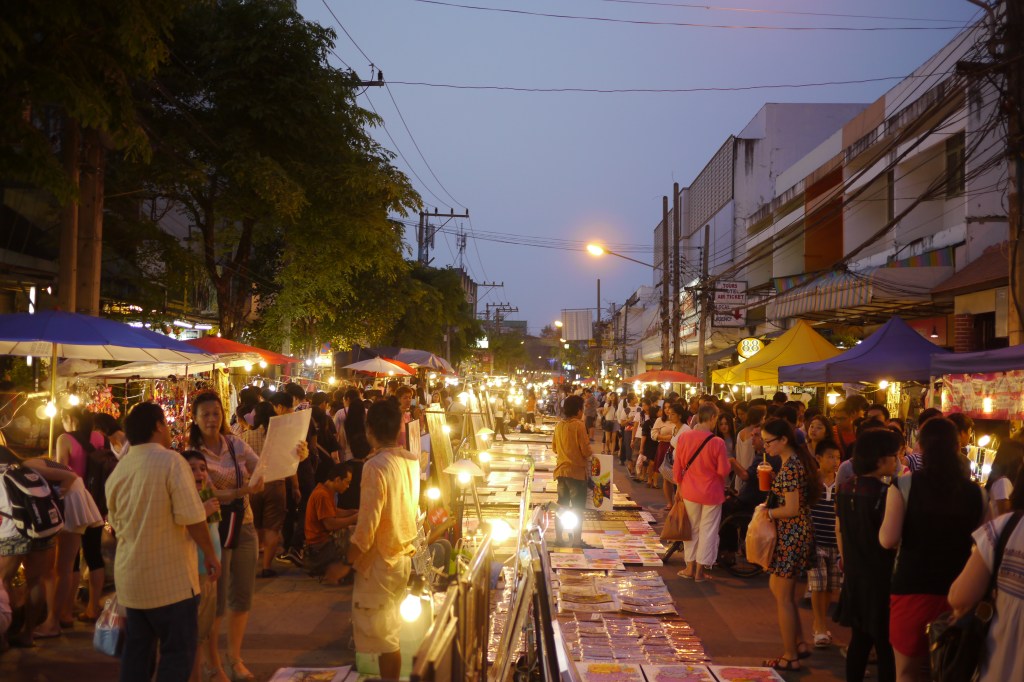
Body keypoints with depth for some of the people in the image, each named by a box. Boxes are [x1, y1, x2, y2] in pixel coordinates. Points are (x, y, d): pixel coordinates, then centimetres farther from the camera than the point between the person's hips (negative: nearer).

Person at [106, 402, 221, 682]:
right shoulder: (171, 461, -14)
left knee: (136, 652, 15)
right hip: (171, 577, -7)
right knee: (178, 652, 3)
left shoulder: (117, 471, 6)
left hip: (131, 578, 7)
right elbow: (192, 517, -18)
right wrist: (210, 554, -6)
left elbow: (117, 524, 18)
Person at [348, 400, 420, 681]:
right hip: (403, 555, 8)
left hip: (380, 560, -8)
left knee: (382, 636, 4)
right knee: (390, 632, 20)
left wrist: (346, 562, -11)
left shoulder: (376, 466, -22)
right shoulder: (411, 461, 1)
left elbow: (367, 524, -22)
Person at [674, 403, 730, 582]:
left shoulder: (683, 437, -9)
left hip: (690, 491, 3)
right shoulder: (717, 442, -19)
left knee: (692, 529, 18)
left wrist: (679, 487, 12)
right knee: (708, 531, 10)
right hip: (711, 493, -3)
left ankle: (690, 567, 23)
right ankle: (700, 570, 16)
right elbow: (724, 471, -13)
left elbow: (677, 467, -1)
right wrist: (728, 463, 8)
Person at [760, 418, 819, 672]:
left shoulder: (790, 467, -21)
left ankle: (790, 657, 13)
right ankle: (800, 644, 28)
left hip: (790, 536, -10)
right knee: (777, 587, 20)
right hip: (794, 534, 10)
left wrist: (767, 512, -10)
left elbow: (792, 509, -24)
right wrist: (770, 506, 6)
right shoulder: (797, 460, 9)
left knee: (783, 596, 2)